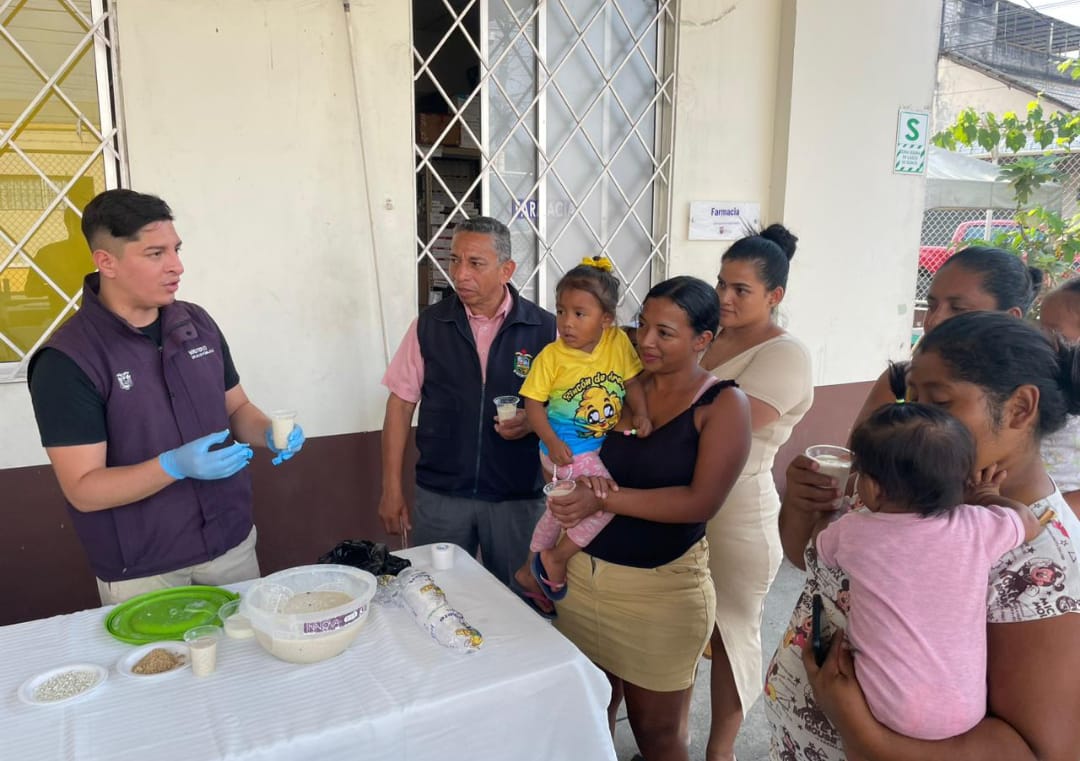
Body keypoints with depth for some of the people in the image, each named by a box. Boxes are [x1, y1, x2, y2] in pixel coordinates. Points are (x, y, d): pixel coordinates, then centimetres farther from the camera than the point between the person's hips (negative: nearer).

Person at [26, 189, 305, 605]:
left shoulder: (198, 323, -1)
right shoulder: (67, 360, -16)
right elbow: (83, 490, -16)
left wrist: (270, 433, -10)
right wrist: (175, 466, -31)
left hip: (232, 545, 5)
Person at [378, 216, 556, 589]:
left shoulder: (544, 328, -5)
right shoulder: (428, 324, -1)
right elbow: (401, 403, 2)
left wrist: (533, 420, -18)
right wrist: (392, 487, 1)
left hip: (518, 497, -1)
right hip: (438, 495, 1)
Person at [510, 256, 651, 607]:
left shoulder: (618, 342, -9)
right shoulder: (551, 355, -17)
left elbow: (632, 381, 1)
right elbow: (533, 402, -13)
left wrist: (641, 414, -14)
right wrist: (552, 442, -23)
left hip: (601, 445, 6)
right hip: (567, 451, -5)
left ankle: (529, 572, 42)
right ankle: (554, 559, 3)